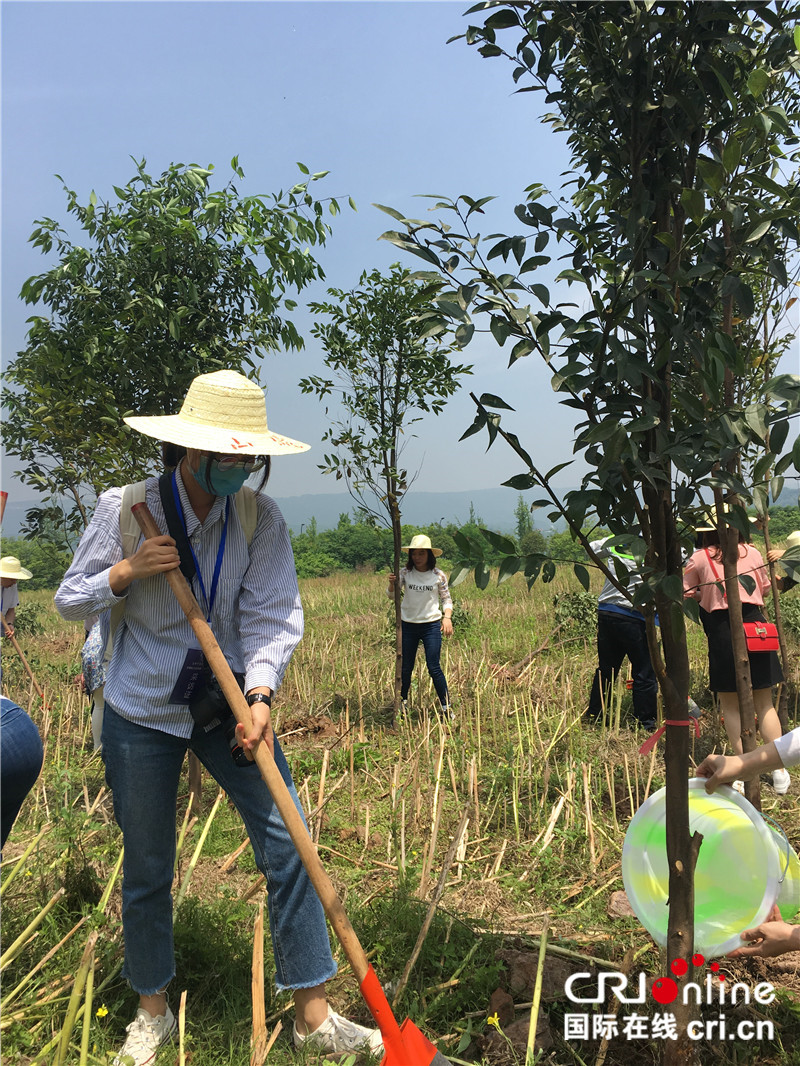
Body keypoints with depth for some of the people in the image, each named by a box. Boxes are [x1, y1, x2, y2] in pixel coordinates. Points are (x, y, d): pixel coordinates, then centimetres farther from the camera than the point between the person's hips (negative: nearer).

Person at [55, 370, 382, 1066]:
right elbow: (70, 602, -3)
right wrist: (127, 572, -22)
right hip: (143, 710, -1)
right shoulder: (127, 507, -12)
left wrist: (260, 696, -30)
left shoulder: (260, 516, -9)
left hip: (229, 704, 2)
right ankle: (153, 1010, 37)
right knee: (147, 866, 12)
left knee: (288, 845, -3)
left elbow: (273, 616, -15)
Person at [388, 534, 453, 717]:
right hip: (408, 625, 2)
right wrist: (392, 584, -27)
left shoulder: (438, 575, -4)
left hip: (431, 625, -2)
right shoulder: (405, 572, -2)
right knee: (405, 668, 11)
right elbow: (392, 595, -5)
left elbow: (446, 599, 4)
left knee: (434, 668, -4)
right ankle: (402, 703, 29)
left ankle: (446, 707, 9)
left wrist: (447, 617, -14)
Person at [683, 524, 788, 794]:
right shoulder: (752, 553, 5)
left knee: (730, 704, 8)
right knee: (764, 703, 13)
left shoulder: (699, 558, -3)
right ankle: (780, 773, 15)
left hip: (722, 631, -2)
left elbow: (686, 595, 2)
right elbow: (765, 589, 17)